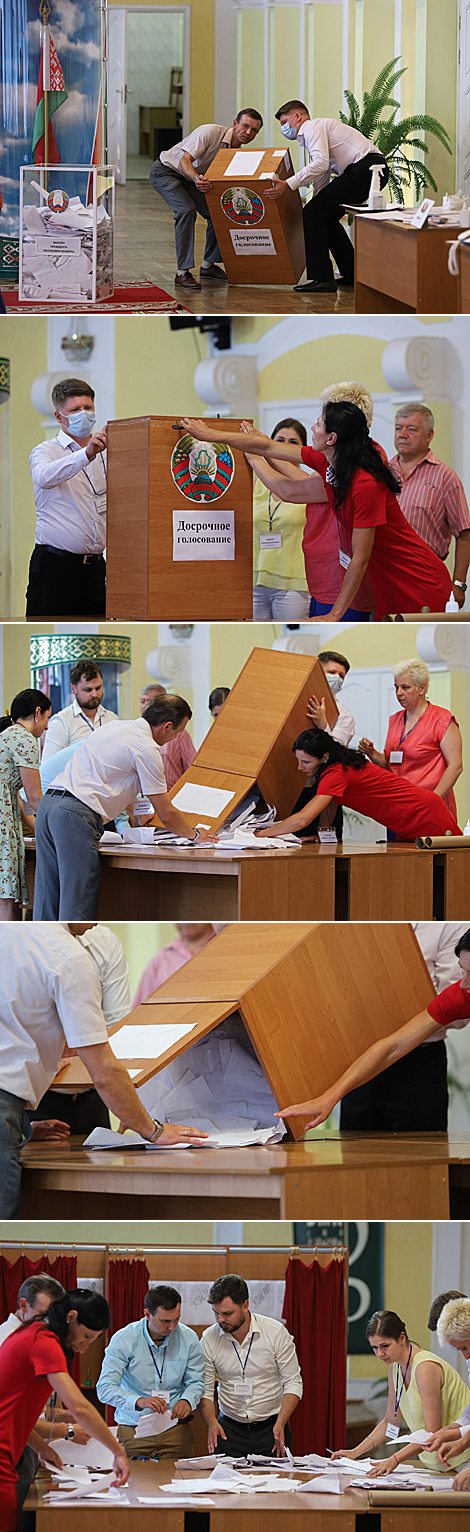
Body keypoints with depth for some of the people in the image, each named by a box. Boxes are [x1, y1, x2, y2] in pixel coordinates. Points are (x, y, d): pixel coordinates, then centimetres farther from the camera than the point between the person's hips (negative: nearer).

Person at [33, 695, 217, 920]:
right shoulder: (147, 749, -4)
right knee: (77, 903, -6)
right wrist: (194, 834, 19)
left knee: (47, 899, 10)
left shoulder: (113, 728, 23)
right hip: (76, 816, -9)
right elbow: (166, 815, 0)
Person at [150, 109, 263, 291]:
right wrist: (196, 179, -53)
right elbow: (184, 160, -35)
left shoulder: (239, 153, -4)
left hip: (192, 178, 8)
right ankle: (182, 273, -27)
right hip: (165, 171, -8)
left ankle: (208, 266, 16)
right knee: (187, 210, -27)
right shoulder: (209, 133, -28)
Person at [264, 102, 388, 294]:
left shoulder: (313, 127, -2)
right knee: (325, 217, 19)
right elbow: (321, 179, 33)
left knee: (314, 213, -11)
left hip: (365, 168, -10)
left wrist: (289, 185, -21)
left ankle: (322, 279, -16)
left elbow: (320, 163, -19)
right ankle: (352, 274, 20)